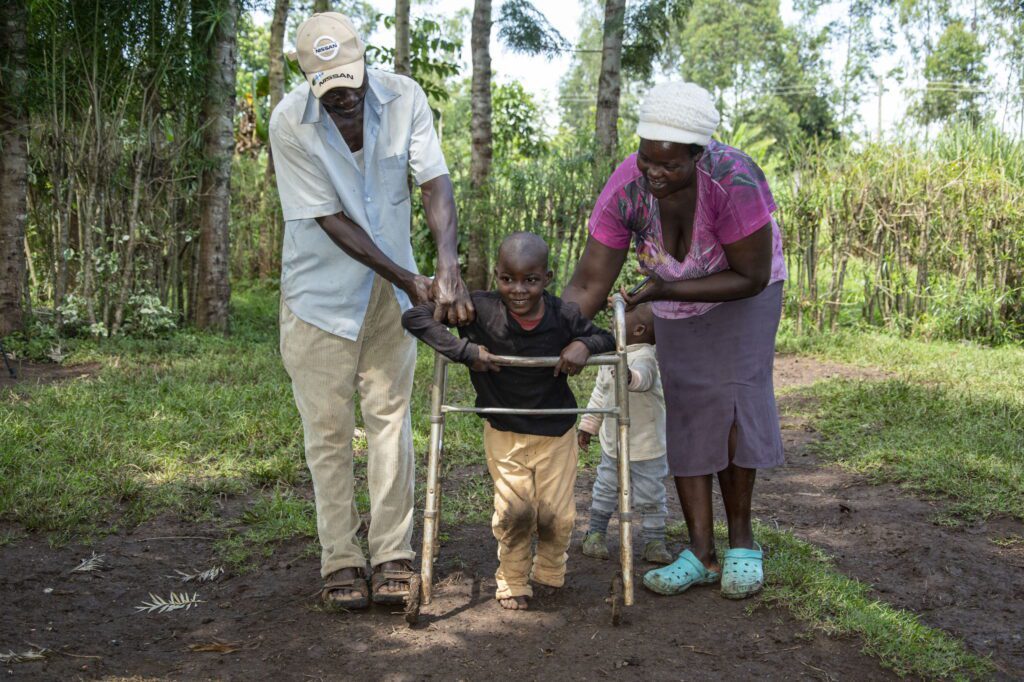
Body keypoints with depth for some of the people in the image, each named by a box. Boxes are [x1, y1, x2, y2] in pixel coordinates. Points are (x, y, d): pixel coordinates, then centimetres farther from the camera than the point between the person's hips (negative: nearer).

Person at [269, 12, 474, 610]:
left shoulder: (404, 97, -12)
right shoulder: (290, 123, -20)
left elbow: (436, 183, -17)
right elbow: (333, 221, -18)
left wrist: (448, 269, -33)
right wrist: (410, 281, -20)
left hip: (391, 286, 2)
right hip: (322, 289, -2)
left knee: (391, 414, 3)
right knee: (328, 428, 2)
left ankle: (393, 556, 10)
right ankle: (342, 561, 12)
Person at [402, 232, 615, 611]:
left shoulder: (564, 316, -15)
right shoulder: (479, 310, -20)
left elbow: (606, 339, 1)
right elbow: (415, 317, -20)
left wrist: (584, 346, -22)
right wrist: (465, 350, -28)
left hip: (556, 430, 1)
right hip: (504, 431, -1)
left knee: (557, 514, 6)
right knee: (514, 510, -4)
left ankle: (550, 572, 36)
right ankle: (512, 580, 23)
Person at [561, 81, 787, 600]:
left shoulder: (734, 180, -38)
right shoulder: (626, 187, -28)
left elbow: (750, 277, -28)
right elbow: (588, 286, -26)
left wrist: (662, 291, -32)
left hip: (743, 293, -3)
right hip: (675, 297, 3)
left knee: (734, 398, -14)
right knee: (686, 409, -1)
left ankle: (742, 539, 4)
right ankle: (701, 552, 4)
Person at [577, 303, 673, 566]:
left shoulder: (644, 357, -22)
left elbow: (643, 377, -48)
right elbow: (600, 394, 14)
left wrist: (630, 377, -70)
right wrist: (588, 425, 17)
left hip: (646, 448, -7)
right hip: (612, 443, 7)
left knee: (650, 497, 6)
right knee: (605, 490, 18)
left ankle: (654, 541, 22)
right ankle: (595, 534, 33)